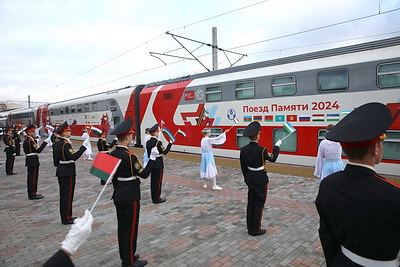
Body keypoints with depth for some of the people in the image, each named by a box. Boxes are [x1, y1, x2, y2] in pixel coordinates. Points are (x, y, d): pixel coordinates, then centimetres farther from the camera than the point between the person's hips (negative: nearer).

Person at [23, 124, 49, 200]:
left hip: (29, 161, 10)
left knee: (30, 178, 15)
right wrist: (45, 142, -21)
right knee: (33, 178, -4)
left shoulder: (26, 140, 13)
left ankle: (31, 193, 24)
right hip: (33, 162, -10)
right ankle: (32, 195, 3)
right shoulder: (30, 141, -18)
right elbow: (38, 150, -23)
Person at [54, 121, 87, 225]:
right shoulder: (66, 144, -19)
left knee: (63, 194, 15)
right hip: (68, 172, -10)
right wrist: (83, 146, -29)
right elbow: (73, 157, -30)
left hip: (60, 171, 10)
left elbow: (57, 159, 16)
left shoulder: (58, 143, 11)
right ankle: (67, 219, 7)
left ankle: (64, 216, 26)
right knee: (68, 194, -1)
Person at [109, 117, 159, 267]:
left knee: (122, 226, 18)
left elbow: (113, 177, 11)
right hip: (131, 197, -8)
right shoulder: (130, 156, -23)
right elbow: (144, 174, -17)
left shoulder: (112, 154, 3)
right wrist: (153, 158, -14)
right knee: (130, 228, 5)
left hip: (118, 195, 9)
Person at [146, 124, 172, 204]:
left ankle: (153, 197, 25)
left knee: (153, 181, 14)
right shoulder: (158, 142, -19)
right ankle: (157, 199, 9)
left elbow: (148, 154, 11)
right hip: (158, 165, -8)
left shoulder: (148, 142, 5)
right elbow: (165, 152, -19)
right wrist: (170, 143, -11)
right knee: (158, 181, 1)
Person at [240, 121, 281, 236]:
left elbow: (243, 166, 5)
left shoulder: (243, 149, -4)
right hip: (260, 179, -6)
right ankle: (256, 230, 16)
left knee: (251, 202, 16)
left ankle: (250, 228, 26)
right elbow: (273, 159, -3)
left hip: (250, 178, 6)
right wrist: (277, 146, 9)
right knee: (259, 204, 6)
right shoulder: (261, 149, -21)